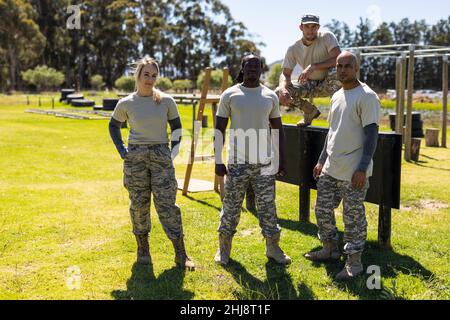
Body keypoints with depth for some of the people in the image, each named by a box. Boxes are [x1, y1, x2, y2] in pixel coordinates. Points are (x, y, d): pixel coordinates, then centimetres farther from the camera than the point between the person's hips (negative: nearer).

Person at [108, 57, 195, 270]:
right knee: (139, 205, 6)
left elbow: (176, 128, 12)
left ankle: (181, 254, 3)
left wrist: (173, 151, 2)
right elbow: (114, 126, 17)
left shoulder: (166, 101, 0)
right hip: (135, 157, 1)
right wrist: (121, 150, 6)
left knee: (167, 205, -3)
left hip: (161, 157, -1)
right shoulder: (126, 104, 1)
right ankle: (142, 249, 22)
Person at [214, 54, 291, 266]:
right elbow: (219, 130, 0)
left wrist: (282, 160, 7)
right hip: (237, 162, -1)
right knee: (231, 206, 5)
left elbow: (278, 130, 11)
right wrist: (218, 161, -6)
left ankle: (273, 248, 20)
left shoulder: (270, 96, 6)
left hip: (264, 162, 2)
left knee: (267, 207, 7)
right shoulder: (230, 95, -1)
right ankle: (224, 249, 20)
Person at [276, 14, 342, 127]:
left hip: (327, 84, -3)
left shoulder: (327, 37, -15)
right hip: (308, 85, 4)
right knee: (278, 93, -16)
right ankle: (310, 111, 8)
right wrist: (283, 89, -31)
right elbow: (285, 74, -7)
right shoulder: (293, 49, -7)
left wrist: (313, 66, -36)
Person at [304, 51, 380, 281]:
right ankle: (330, 249, 32)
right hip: (330, 168, 8)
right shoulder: (336, 96, 14)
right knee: (322, 209, 15)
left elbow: (372, 133, -16)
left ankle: (354, 262, 13)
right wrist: (322, 160, 17)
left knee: (353, 217, 0)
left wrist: (363, 167, -21)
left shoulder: (366, 96, -12)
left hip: (353, 171, -8)